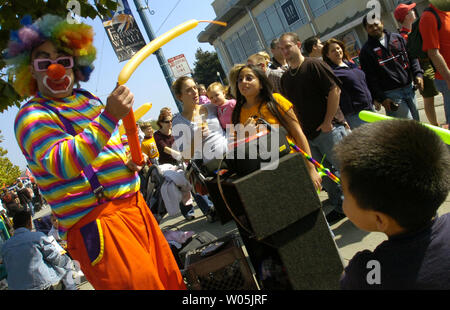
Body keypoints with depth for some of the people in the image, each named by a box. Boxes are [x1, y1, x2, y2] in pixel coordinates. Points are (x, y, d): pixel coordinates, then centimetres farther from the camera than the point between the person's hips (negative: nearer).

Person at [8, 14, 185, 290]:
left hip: (134, 205, 8)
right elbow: (64, 164, -26)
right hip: (96, 222, -8)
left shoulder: (89, 100, 16)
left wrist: (129, 159, 11)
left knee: (170, 279, 13)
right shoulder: (33, 116, -8)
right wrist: (109, 116, -33)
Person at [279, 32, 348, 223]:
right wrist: (300, 129, 9)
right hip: (309, 135, 7)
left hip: (329, 129, -7)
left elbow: (335, 90, -13)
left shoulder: (314, 65, -7)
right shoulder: (285, 78, 13)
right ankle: (340, 206, 26)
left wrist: (328, 122, -15)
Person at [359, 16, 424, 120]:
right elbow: (370, 78, -7)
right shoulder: (366, 50, -4)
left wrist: (418, 73, -1)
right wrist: (381, 98, -13)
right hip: (390, 94, -5)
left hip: (409, 88, 5)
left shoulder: (397, 38, 10)